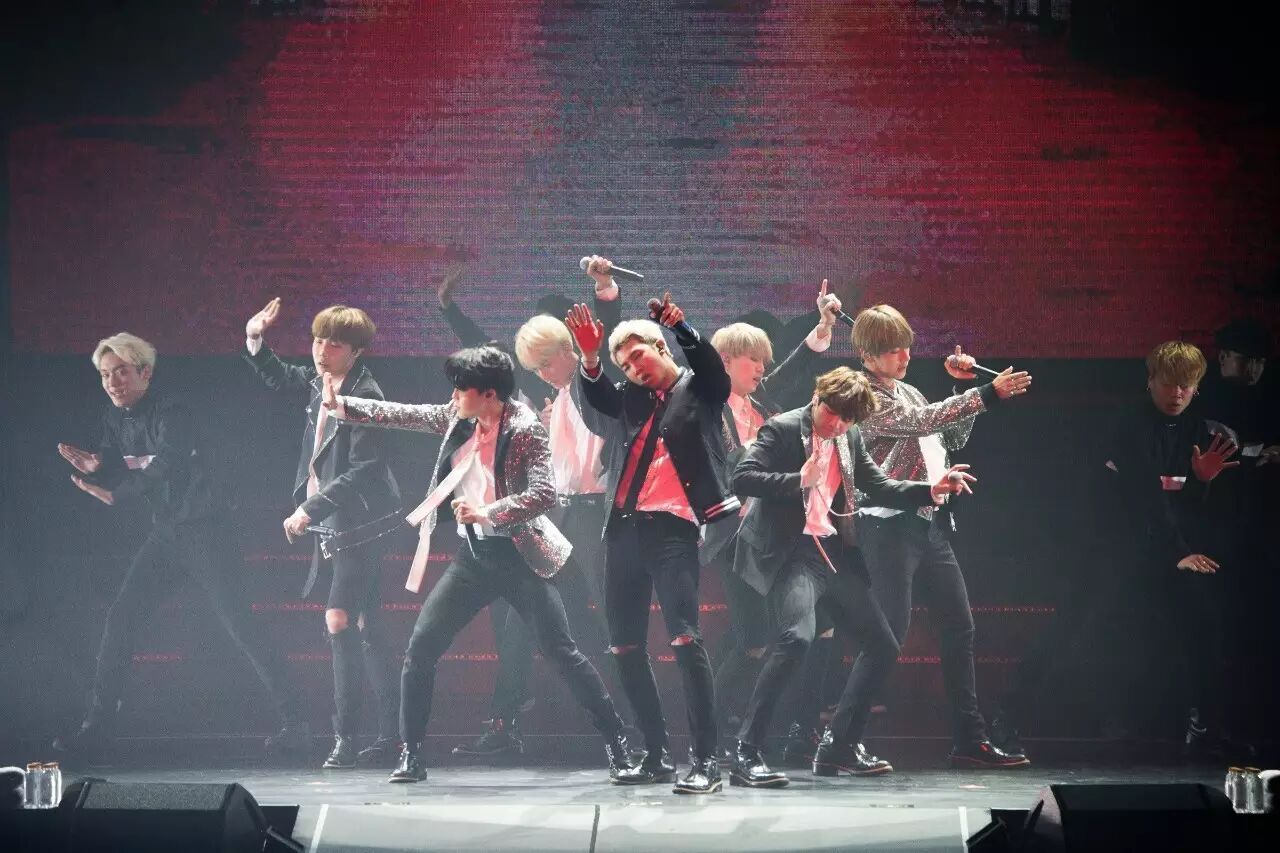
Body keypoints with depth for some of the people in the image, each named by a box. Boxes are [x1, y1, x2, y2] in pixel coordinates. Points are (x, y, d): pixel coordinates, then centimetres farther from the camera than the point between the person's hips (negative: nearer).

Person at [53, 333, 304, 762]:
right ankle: (97, 730, 1)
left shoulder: (171, 414, -17)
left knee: (240, 626, -10)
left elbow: (165, 466, -31)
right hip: (165, 534, 7)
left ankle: (294, 723, -4)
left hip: (204, 530, -7)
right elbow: (112, 475, 9)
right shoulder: (115, 417, 8)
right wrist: (92, 466, -12)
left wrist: (114, 494, -35)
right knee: (119, 620, -2)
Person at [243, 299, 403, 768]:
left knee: (339, 619, -16)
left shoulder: (364, 395, -17)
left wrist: (311, 508, -24)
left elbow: (362, 470, -23)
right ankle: (390, 735, 17)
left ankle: (346, 737, -13)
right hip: (333, 525, 9)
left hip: (360, 524, -9)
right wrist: (254, 341, 12)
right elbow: (279, 378, 29)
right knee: (367, 628, 11)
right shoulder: (319, 382, 8)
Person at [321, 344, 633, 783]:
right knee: (420, 647, -2)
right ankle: (411, 754, 6)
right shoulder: (458, 418, 3)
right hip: (472, 557, 6)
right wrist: (340, 405, 8)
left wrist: (487, 513, -31)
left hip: (516, 556, -6)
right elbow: (401, 415, 12)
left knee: (560, 650, -8)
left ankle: (617, 744, 0)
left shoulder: (524, 430, -15)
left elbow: (545, 492, -24)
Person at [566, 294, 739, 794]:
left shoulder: (699, 389, 7)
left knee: (684, 639, -17)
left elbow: (713, 368, -14)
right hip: (624, 528, 6)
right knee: (625, 647, 8)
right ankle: (657, 755, 17)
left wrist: (680, 326, -25)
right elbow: (598, 403, -1)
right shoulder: (630, 398, 18)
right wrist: (590, 359, -17)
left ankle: (706, 761, -19)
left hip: (672, 527, -6)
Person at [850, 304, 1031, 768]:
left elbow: (951, 440, 21)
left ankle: (970, 740, 10)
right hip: (890, 525, -9)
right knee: (889, 632, -11)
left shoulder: (908, 392, 18)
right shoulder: (868, 398, -9)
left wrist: (965, 388, 10)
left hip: (929, 524, 9)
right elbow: (926, 421, -21)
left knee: (959, 627, 6)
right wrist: (988, 393, -25)